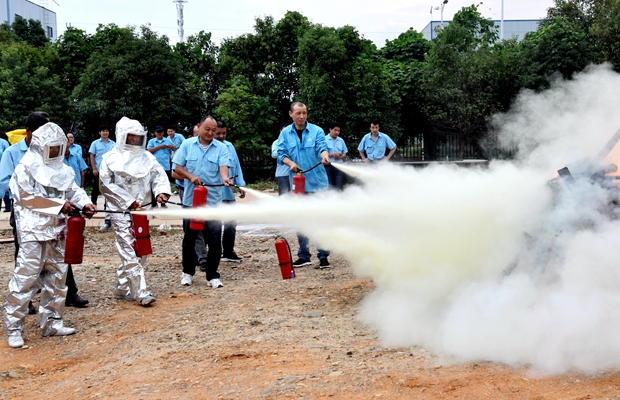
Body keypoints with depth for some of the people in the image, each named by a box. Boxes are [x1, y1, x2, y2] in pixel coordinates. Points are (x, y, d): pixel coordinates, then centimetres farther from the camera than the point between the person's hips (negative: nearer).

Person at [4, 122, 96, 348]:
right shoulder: (26, 167, -7)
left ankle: (51, 322, 23)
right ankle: (13, 327, 0)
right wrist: (59, 205, -16)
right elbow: (29, 198, -15)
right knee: (25, 278, -9)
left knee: (57, 277, 12)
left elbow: (74, 190, 12)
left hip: (57, 231, 7)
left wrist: (84, 203, -10)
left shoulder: (62, 169, 13)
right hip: (33, 231, -7)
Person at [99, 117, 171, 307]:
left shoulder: (146, 157, 11)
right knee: (130, 251, -11)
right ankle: (141, 293, -13)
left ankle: (123, 287, 22)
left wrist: (161, 191, -19)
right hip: (122, 211, -6)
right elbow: (107, 184, -7)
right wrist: (128, 201, -13)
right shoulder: (111, 158, -1)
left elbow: (158, 175, 2)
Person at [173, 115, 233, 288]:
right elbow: (178, 167, 4)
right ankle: (187, 272, 26)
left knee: (214, 239, -2)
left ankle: (212, 275, 7)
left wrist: (225, 178, -35)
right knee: (189, 238, 10)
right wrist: (191, 177, -14)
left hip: (213, 200, -1)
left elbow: (223, 167, -13)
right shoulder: (187, 145, 4)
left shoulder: (221, 147, 2)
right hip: (191, 199, 1)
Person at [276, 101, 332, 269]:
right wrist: (290, 163, -19)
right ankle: (303, 255, 19)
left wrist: (324, 155, -38)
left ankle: (323, 256, 6)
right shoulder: (285, 133, 4)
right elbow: (281, 153, 1)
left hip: (317, 182, -3)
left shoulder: (316, 131, -3)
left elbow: (322, 148, -15)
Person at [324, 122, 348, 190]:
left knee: (339, 186, 5)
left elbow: (345, 153, 16)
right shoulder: (325, 139, -3)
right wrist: (332, 155, -18)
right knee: (329, 185, -1)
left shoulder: (341, 140, 12)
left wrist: (341, 156, -7)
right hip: (328, 166, -4)